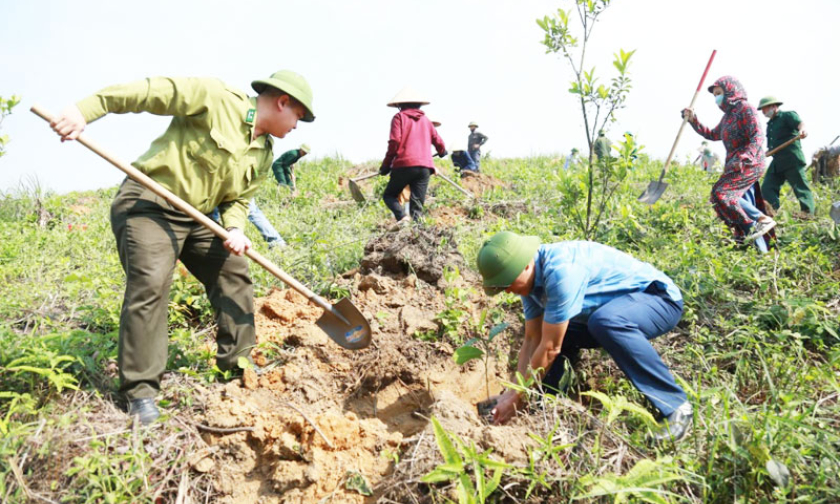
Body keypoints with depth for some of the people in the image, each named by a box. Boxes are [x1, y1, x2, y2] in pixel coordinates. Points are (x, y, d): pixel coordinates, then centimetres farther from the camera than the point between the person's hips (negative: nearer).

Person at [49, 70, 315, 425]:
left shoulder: (263, 155, 8)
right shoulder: (216, 99, -14)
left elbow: (237, 199, 9)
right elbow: (152, 92, -18)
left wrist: (235, 229, -13)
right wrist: (85, 110, -25)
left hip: (197, 218, 8)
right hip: (147, 205, -8)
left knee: (233, 273, 7)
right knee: (149, 284, -18)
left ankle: (237, 363, 20)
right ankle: (140, 389, -8)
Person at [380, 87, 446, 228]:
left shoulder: (399, 117, 7)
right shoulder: (425, 120, 20)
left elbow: (394, 141, -5)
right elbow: (437, 140, 23)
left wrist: (386, 164, 1)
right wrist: (442, 151, 45)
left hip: (404, 164, -3)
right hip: (425, 167, 4)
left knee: (389, 195, 9)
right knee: (417, 204, 4)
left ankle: (402, 216, -16)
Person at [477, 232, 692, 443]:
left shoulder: (561, 271, -33)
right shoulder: (531, 279, -4)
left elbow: (551, 348, -28)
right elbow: (532, 340, -2)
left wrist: (518, 398, -19)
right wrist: (513, 391, -8)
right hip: (616, 306, 9)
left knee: (605, 322, -38)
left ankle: (675, 406, -25)